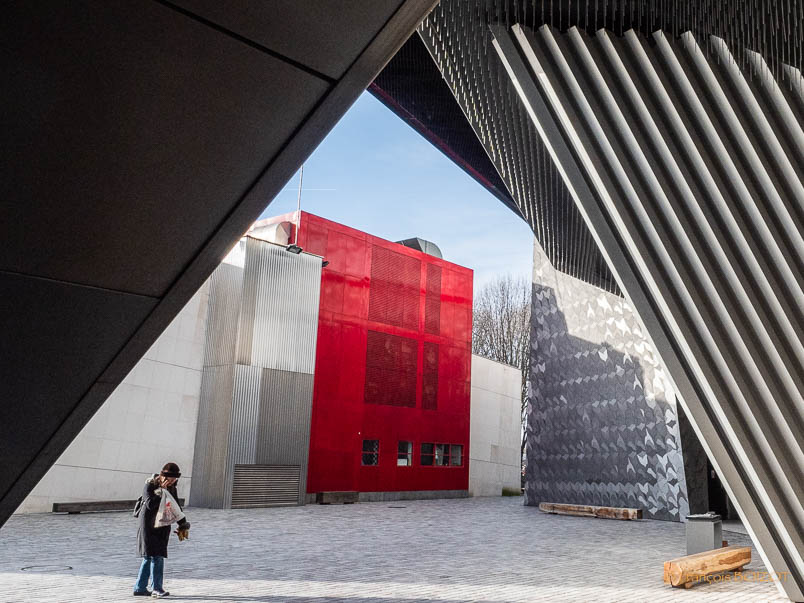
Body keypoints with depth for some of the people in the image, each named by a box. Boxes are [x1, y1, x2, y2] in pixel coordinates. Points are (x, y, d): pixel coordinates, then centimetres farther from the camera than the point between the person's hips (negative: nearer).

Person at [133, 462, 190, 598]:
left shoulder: (171, 488, 7)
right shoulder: (149, 485, -11)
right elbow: (150, 504, -23)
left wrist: (183, 524, 8)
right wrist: (161, 491, -23)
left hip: (162, 527, 7)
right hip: (149, 526, -6)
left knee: (149, 557, 12)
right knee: (155, 556, -10)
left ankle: (140, 588, 20)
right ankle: (156, 588, -3)